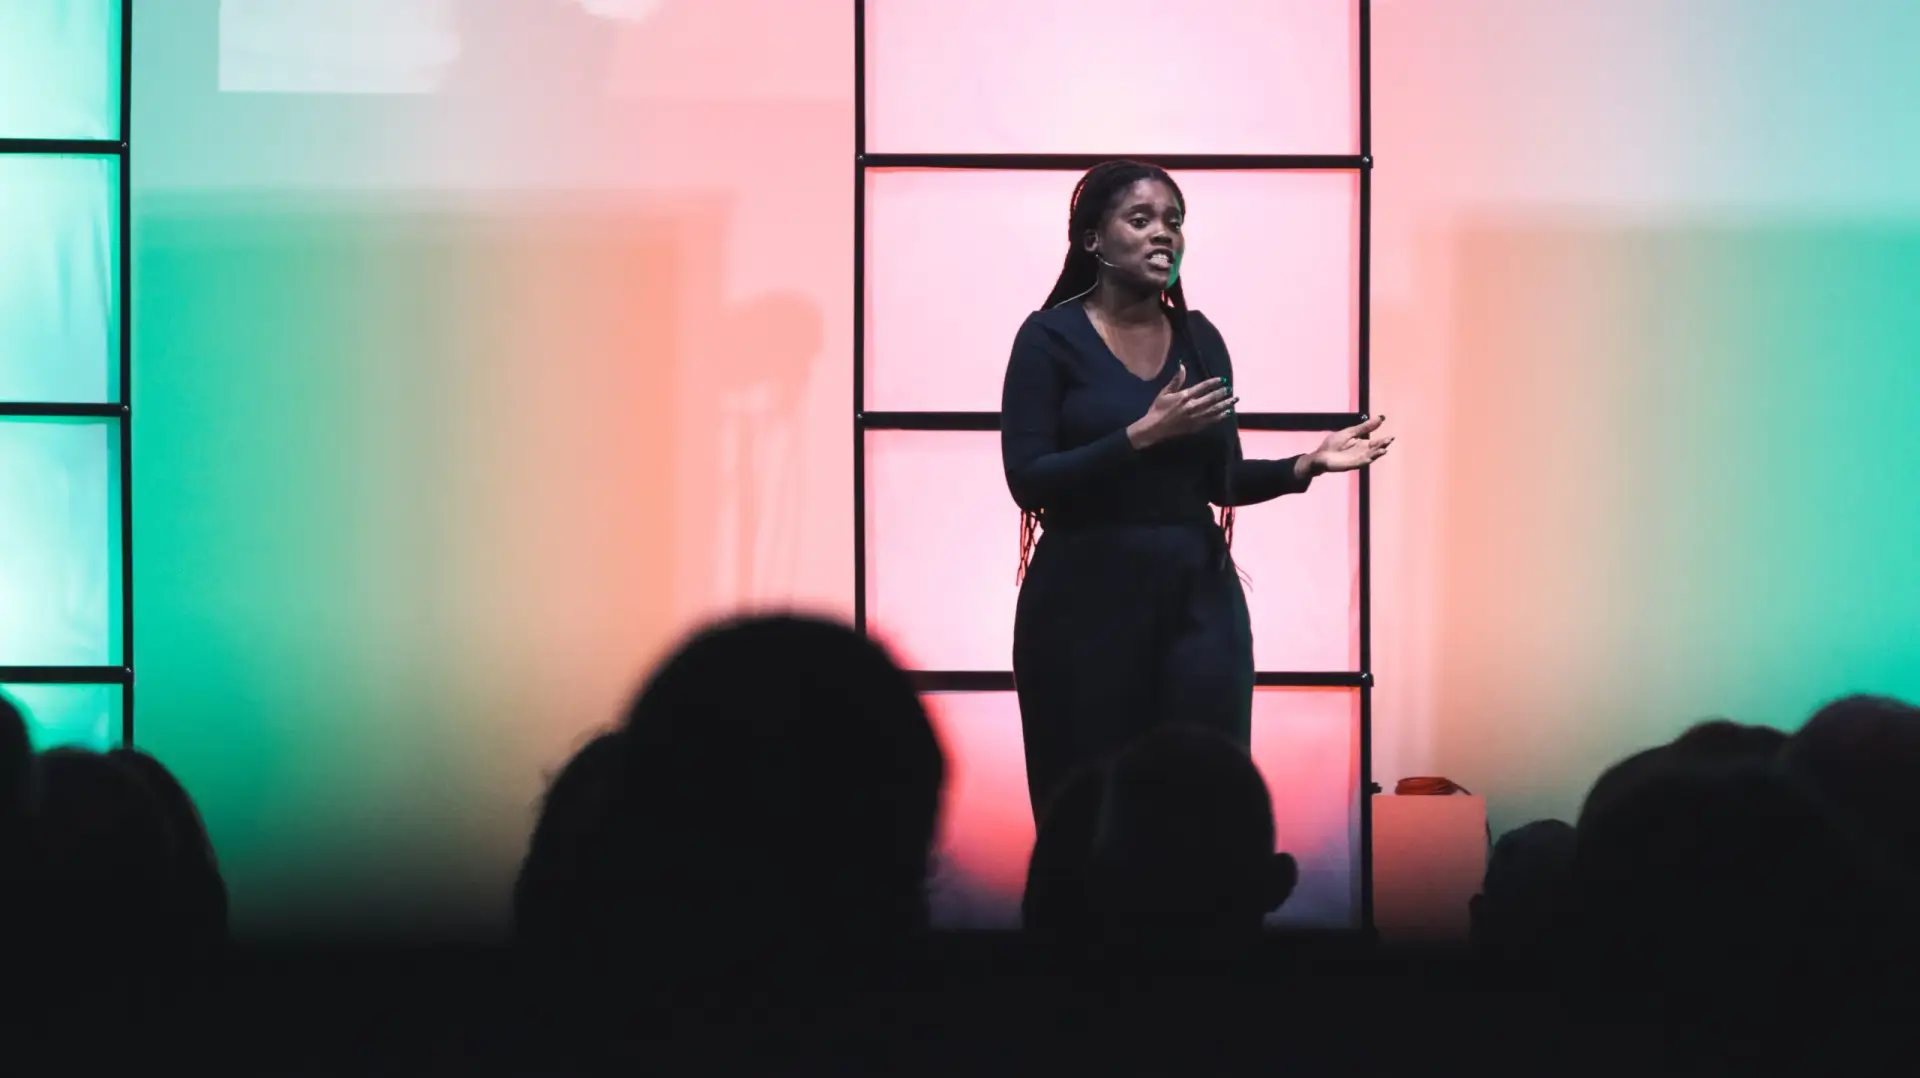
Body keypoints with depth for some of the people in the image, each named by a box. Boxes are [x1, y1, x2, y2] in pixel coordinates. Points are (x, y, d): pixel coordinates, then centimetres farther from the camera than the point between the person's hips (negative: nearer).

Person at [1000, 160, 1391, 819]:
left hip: (1197, 594, 4)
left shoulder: (1199, 338, 9)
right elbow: (1028, 481, -13)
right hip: (1086, 597, -4)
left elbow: (1221, 480, 14)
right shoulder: (1051, 338, -5)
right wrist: (1143, 434, -21)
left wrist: (1308, 465, -2)